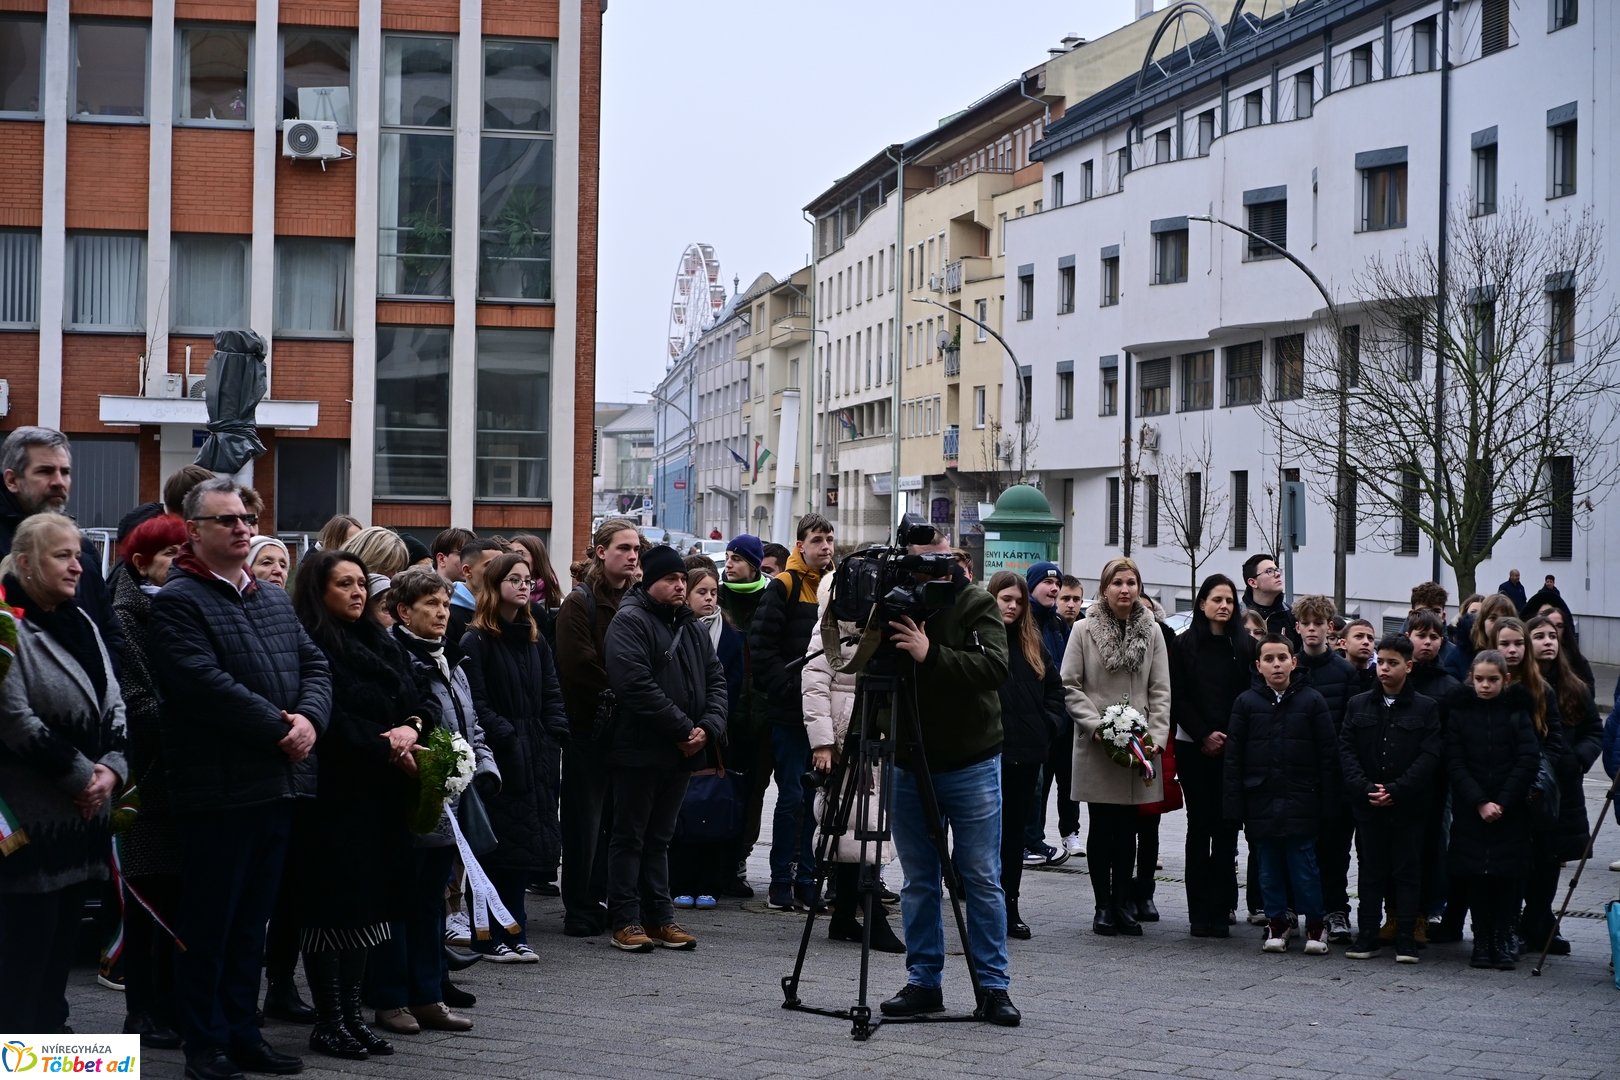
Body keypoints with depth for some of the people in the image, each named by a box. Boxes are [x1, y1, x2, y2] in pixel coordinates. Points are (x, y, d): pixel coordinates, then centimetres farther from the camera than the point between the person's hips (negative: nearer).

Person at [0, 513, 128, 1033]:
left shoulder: (81, 624, 14)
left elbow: (114, 707, 12)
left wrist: (112, 770, -5)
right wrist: (81, 775, -14)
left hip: (84, 811, 8)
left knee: (63, 937, 12)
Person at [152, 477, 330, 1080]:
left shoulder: (274, 601, 18)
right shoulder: (178, 602, -8)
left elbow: (315, 666, 12)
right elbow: (204, 683, -19)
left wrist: (309, 717, -8)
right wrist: (278, 727, -17)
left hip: (279, 781, 7)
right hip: (217, 786, -7)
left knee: (253, 917, 13)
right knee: (209, 918, 1)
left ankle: (241, 1031, 21)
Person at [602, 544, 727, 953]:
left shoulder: (692, 627, 17)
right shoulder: (630, 621, -10)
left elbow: (716, 680, 14)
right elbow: (636, 685, -20)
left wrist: (709, 727, -4)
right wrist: (683, 728, -19)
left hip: (681, 752, 8)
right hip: (640, 750, -7)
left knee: (659, 838, 14)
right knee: (630, 838, 0)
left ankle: (660, 918, 18)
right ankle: (626, 921, 4)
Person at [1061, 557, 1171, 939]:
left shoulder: (1151, 632, 5)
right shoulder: (1084, 630, -2)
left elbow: (1160, 691, 6)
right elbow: (1070, 687, -3)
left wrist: (1156, 736, -6)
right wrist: (1098, 725, -13)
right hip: (1095, 746, -2)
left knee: (1127, 828, 7)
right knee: (1102, 827, 3)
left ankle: (1123, 902, 16)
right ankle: (1103, 905, 11)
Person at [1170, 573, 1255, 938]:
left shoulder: (1245, 646, 6)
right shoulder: (1185, 646, 4)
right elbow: (1177, 698, 1)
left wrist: (1231, 737, -8)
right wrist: (1204, 736, -8)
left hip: (1233, 747, 1)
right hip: (1194, 748, 0)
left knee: (1226, 826, -2)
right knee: (1200, 824, 0)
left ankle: (1220, 910, 2)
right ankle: (1200, 912, 3)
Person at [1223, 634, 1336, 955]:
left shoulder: (1311, 700, 0)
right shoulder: (1246, 702, 3)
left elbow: (1328, 753, 0)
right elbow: (1234, 758, 3)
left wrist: (1327, 799, -5)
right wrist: (1235, 806, -1)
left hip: (1301, 800, -2)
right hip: (1261, 801, 2)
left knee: (1303, 865, 0)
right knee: (1269, 868, 9)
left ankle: (1314, 924, 14)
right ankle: (1277, 922, 22)